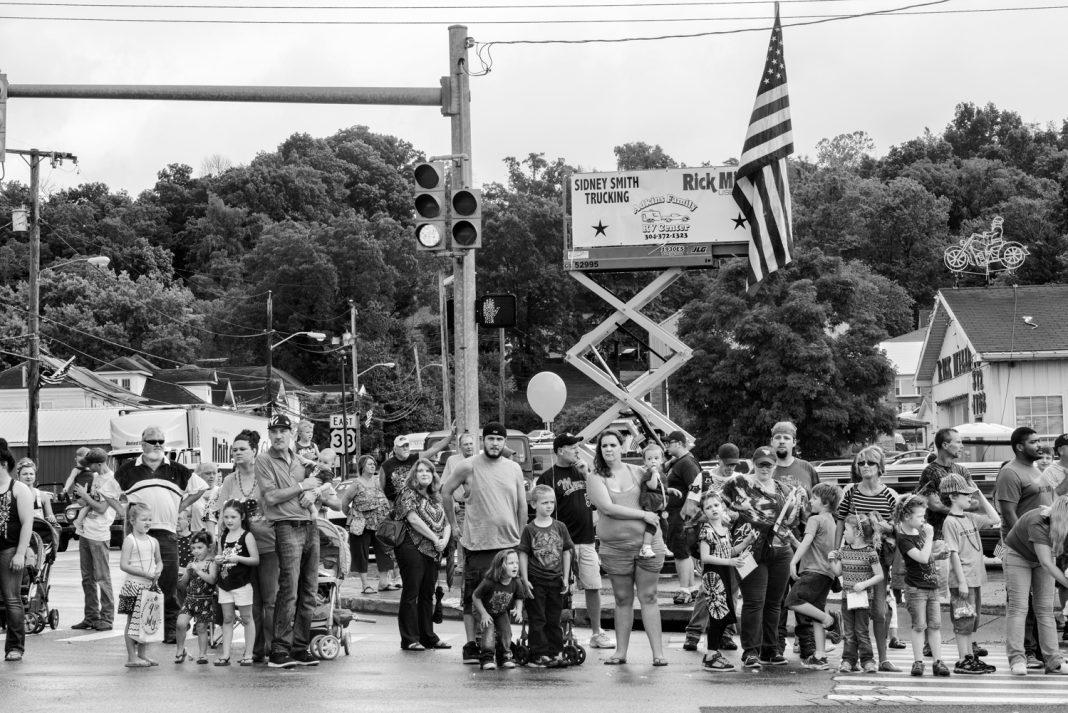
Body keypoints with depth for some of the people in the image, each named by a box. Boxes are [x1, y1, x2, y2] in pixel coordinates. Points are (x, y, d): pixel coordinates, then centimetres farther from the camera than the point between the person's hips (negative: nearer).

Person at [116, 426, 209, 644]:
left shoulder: (176, 470, 12)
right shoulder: (129, 469, 9)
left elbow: (200, 487, 21)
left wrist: (182, 506, 11)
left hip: (166, 532, 1)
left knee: (169, 585, -3)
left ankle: (171, 631, 2)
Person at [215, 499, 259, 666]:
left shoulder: (246, 537, -7)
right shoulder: (222, 537, 10)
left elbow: (256, 560, -11)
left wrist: (238, 558, -22)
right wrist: (218, 561, -5)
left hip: (242, 583, -5)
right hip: (225, 583, 6)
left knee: (246, 618, 2)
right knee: (227, 619, 6)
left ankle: (248, 654, 6)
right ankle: (225, 655, 6)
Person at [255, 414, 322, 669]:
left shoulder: (299, 458, 20)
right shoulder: (264, 460, -1)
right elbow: (271, 496, -11)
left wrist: (311, 495, 4)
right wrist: (302, 487, -5)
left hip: (310, 526, 7)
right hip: (287, 527, -7)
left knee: (309, 591, 5)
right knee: (289, 590, -12)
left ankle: (300, 647, 11)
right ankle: (279, 650, -11)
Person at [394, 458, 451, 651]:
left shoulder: (436, 497, 17)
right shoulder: (408, 493, -3)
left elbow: (446, 522, 14)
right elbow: (414, 519, -15)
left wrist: (445, 539, -7)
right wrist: (434, 538, -15)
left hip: (433, 552, 7)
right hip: (412, 548, -7)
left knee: (427, 594, 10)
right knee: (411, 593, -4)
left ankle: (428, 636, 16)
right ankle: (409, 639, -2)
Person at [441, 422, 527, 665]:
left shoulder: (514, 469, 8)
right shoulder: (469, 467, -3)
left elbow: (522, 506, 14)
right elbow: (446, 492, 6)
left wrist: (522, 538, 11)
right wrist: (453, 524, 6)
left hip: (509, 544, 3)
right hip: (477, 543, -3)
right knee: (472, 597, -1)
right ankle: (471, 645, 4)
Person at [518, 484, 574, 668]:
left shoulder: (560, 527, 5)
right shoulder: (529, 529, -4)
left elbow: (566, 553, 9)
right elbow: (523, 555, -3)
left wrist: (566, 578, 5)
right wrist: (525, 580, -9)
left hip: (556, 579, 3)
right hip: (536, 581, -3)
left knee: (554, 619, 9)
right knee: (537, 620, 0)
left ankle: (554, 653, 15)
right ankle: (538, 654, 2)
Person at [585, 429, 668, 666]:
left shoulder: (637, 472, 7)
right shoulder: (596, 479, 2)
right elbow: (608, 508, -12)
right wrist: (643, 514, -12)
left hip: (647, 542, 0)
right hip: (614, 547, 0)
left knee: (648, 598, -1)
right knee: (622, 600, 8)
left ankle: (658, 652, 0)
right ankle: (621, 651, 16)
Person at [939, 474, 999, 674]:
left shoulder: (970, 518, 11)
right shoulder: (950, 522, -12)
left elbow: (995, 519, 14)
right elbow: (954, 553, -16)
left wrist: (980, 496, 9)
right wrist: (962, 582, -19)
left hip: (975, 578, 8)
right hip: (962, 580, -8)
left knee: (970, 621, 13)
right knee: (963, 621, -3)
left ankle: (971, 657, 20)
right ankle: (963, 661, 1)